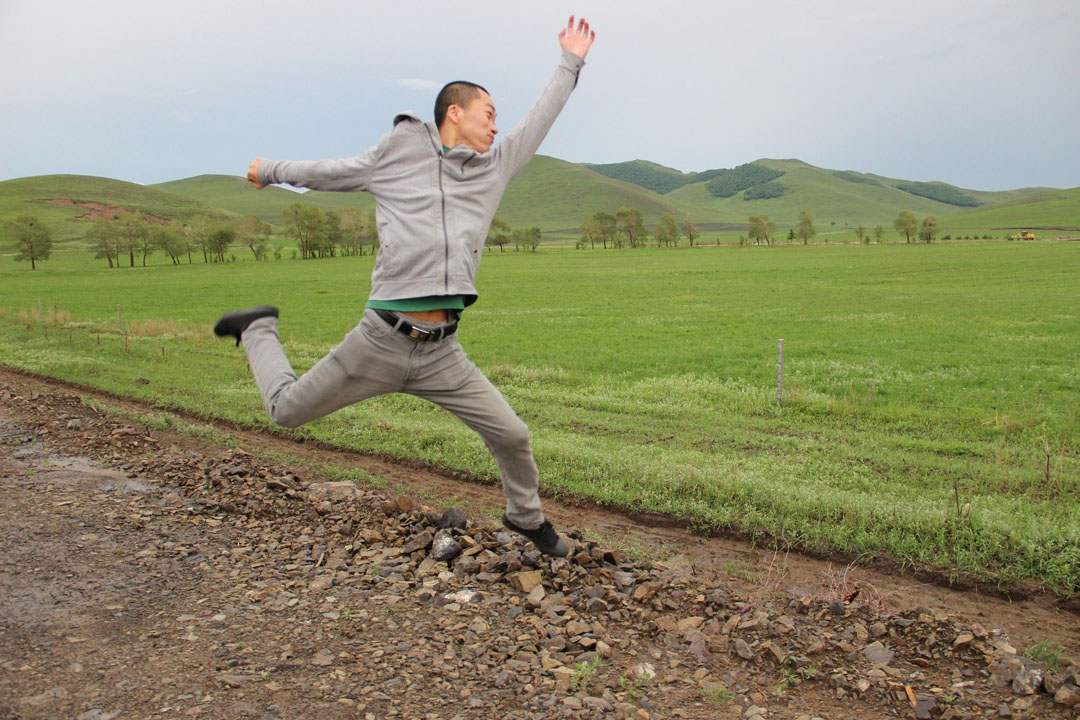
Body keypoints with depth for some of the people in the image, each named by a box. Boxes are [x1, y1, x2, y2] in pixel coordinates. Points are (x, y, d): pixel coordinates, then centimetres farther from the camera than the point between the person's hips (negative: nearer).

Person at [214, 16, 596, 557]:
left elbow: (538, 122, 24)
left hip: (442, 353, 3)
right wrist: (271, 171, 29)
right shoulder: (396, 157, 4)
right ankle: (260, 330, 37)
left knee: (511, 436, 1)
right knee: (286, 410, 8)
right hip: (380, 340, -3)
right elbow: (330, 172, 17)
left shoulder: (494, 168, 14)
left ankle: (526, 516, 29)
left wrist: (570, 64, 32)